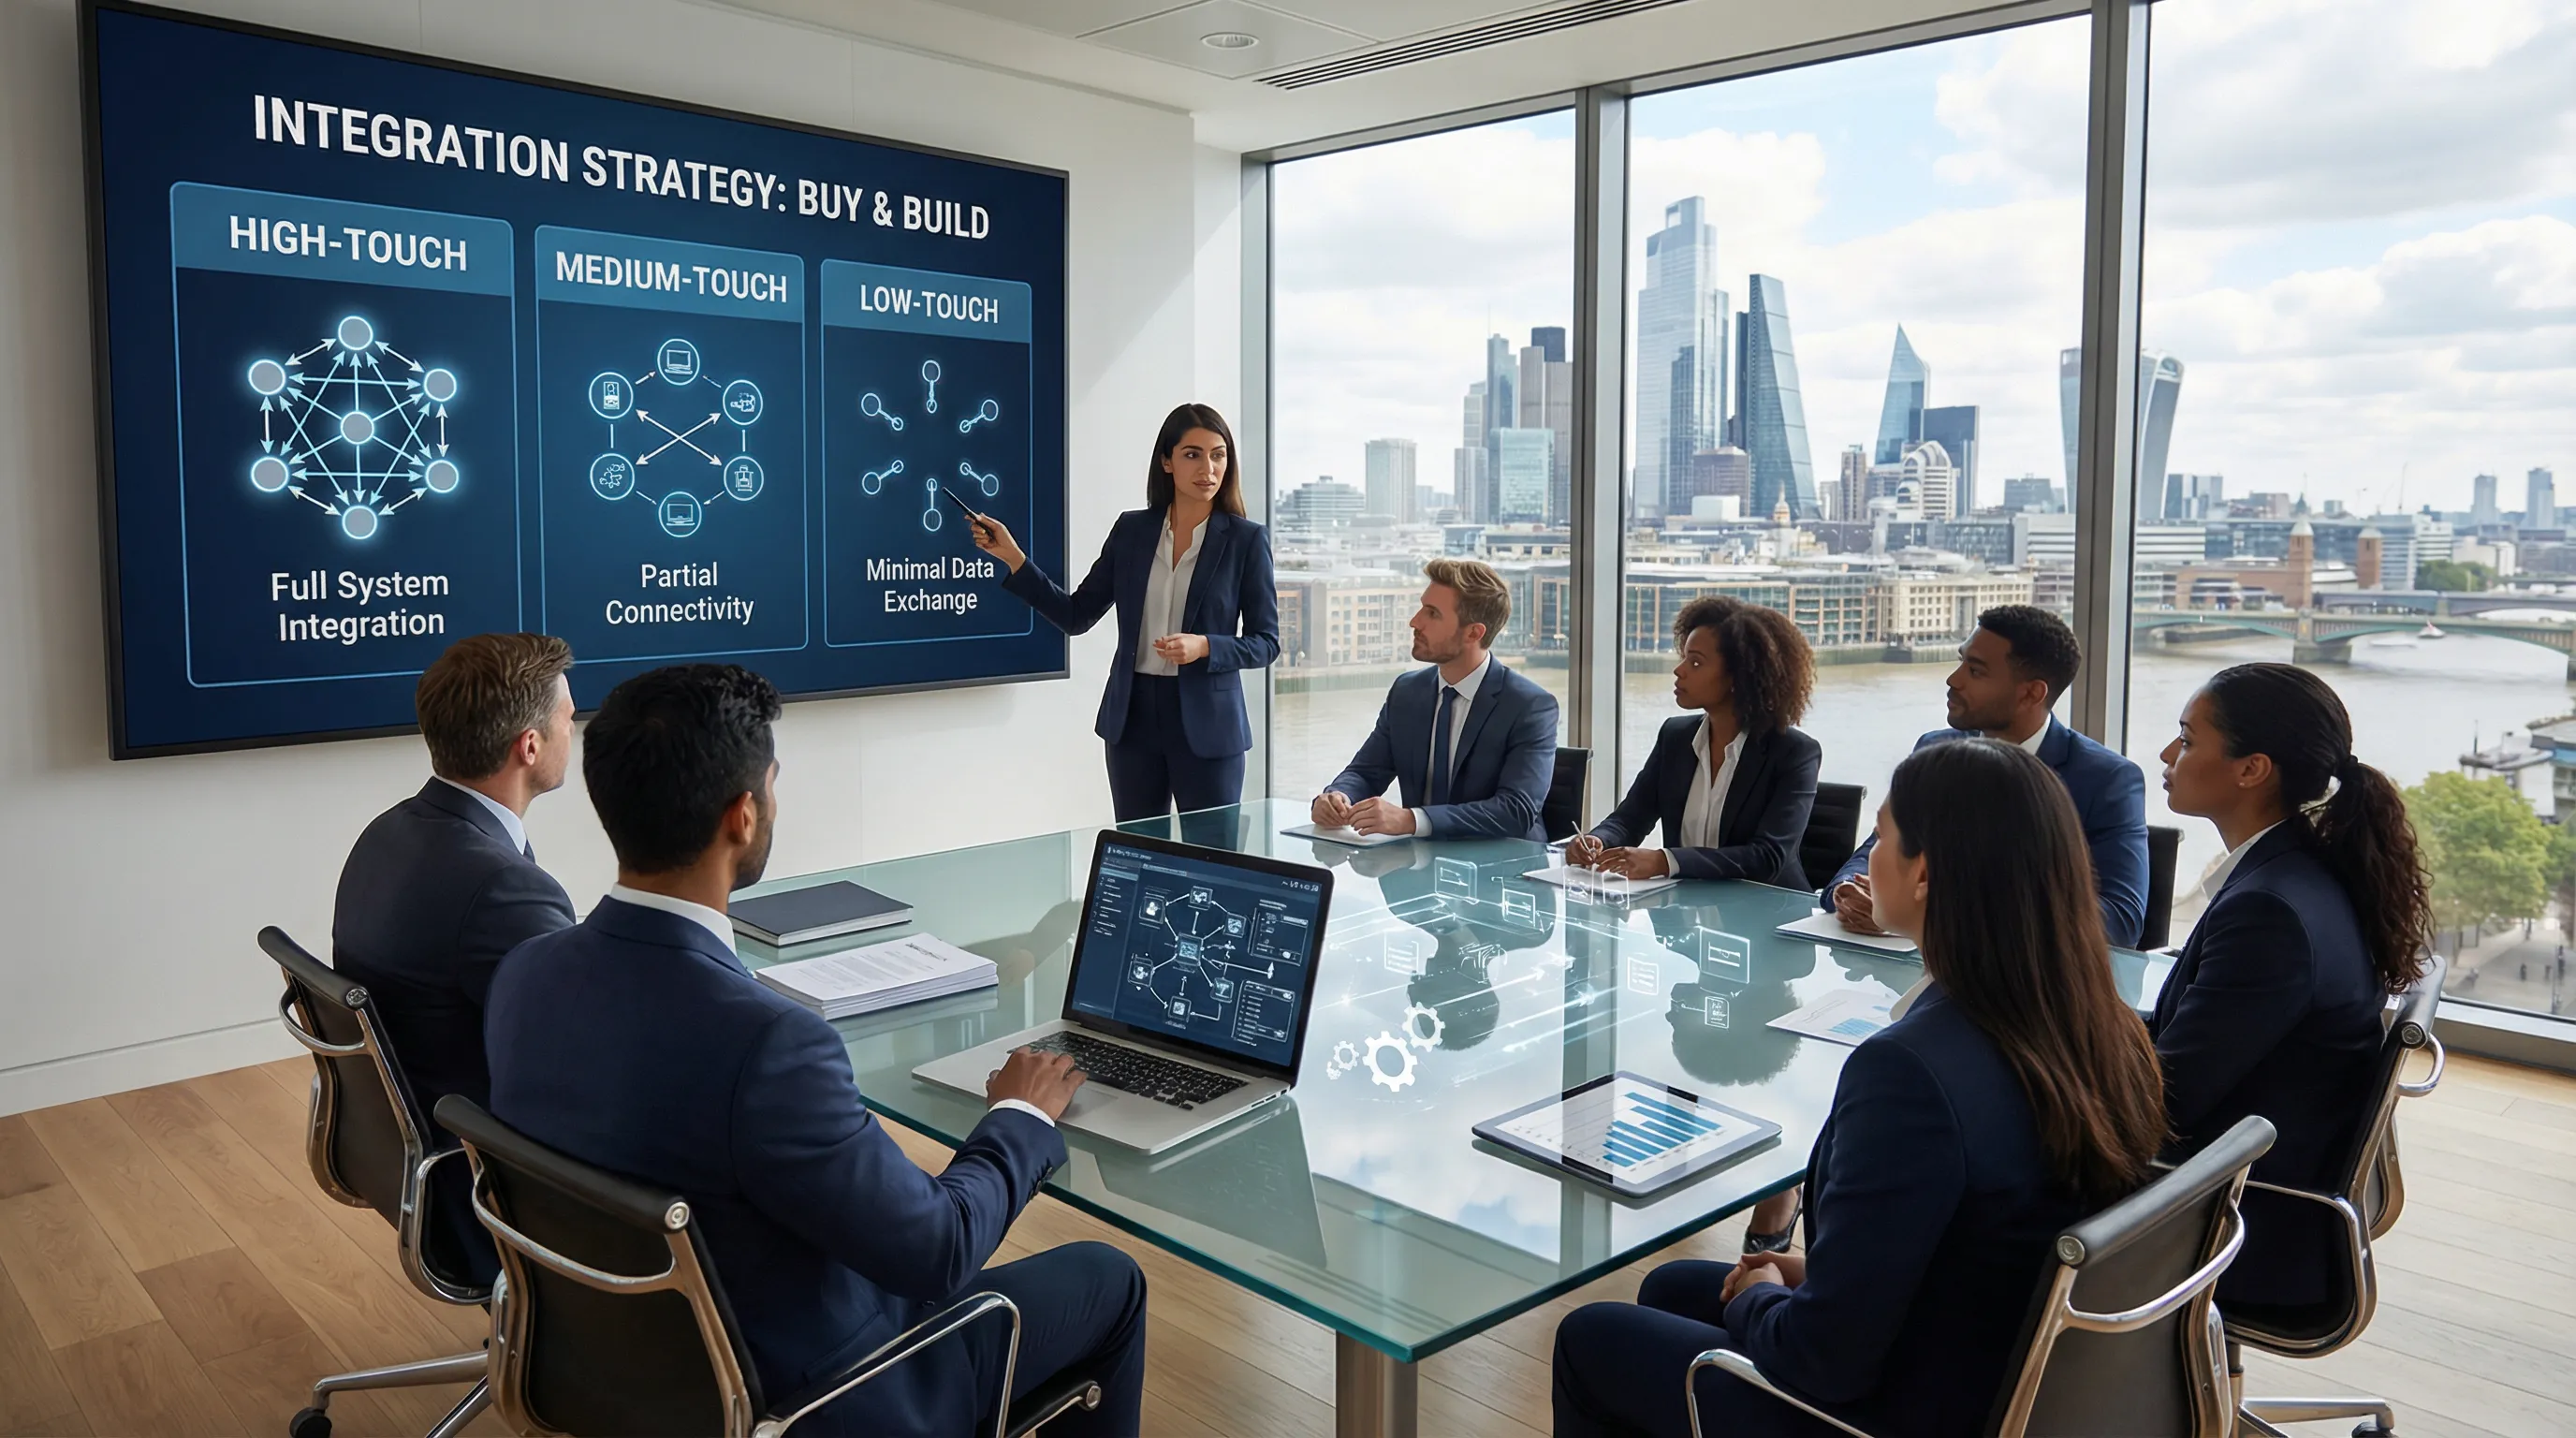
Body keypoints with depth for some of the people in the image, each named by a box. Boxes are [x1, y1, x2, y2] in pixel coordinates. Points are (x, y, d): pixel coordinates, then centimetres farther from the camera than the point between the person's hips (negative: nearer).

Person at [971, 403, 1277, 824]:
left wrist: (1204, 646, -20)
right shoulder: (1131, 529, 5)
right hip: (1133, 716, 3)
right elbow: (1075, 616, 6)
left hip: (1206, 724, -3)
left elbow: (1265, 642, -3)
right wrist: (1013, 558, -2)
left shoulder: (1246, 539, -4)